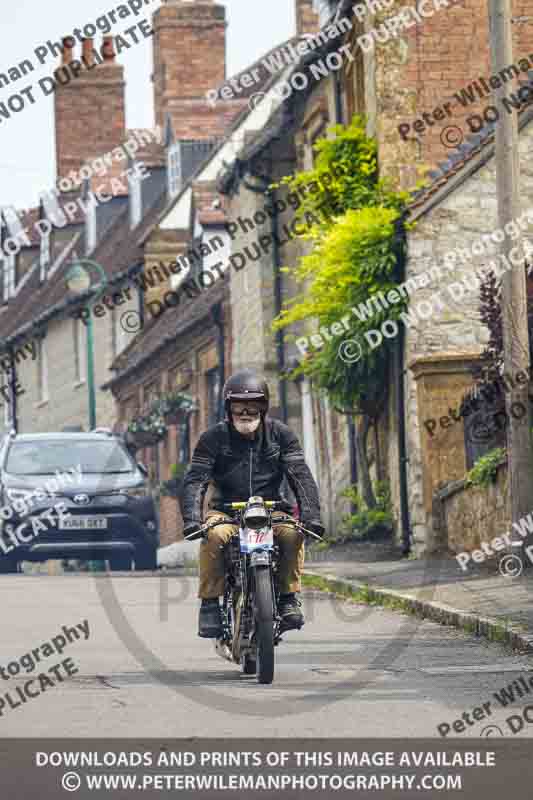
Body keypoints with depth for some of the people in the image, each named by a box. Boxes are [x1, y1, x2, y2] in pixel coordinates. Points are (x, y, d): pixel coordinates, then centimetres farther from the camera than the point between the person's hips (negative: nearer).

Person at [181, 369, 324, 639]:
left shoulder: (281, 435, 3)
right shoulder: (214, 437, -2)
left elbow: (301, 476, -6)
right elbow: (195, 480, -10)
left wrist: (310, 515, -22)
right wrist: (192, 519, -28)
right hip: (225, 511, -1)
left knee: (292, 533, -30)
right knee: (214, 535, -34)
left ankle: (289, 597, -13)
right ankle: (210, 602, -22)